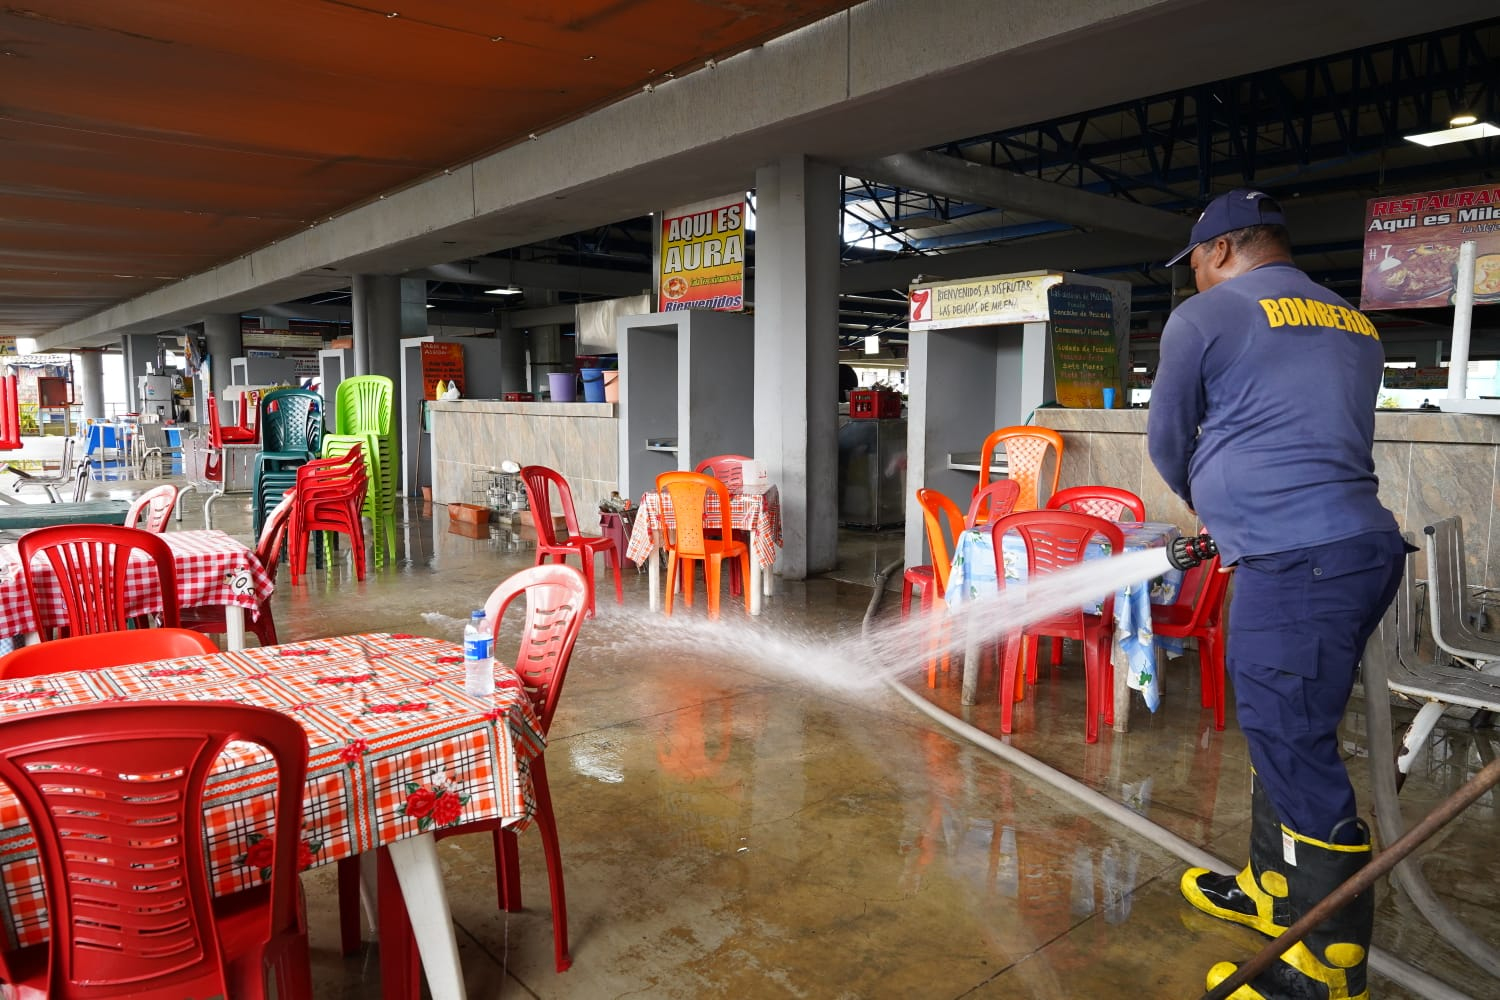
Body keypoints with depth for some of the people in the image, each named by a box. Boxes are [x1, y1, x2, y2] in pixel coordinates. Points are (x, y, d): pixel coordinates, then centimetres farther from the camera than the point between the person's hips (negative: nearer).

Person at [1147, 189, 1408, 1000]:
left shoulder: (1205, 316, -2)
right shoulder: (1353, 325, 20)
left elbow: (1167, 445, 7)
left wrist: (1206, 507, 26)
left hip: (1295, 565, -9)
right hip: (1359, 544, 9)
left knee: (1297, 756, -2)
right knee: (1282, 735, 20)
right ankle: (1274, 892, 35)